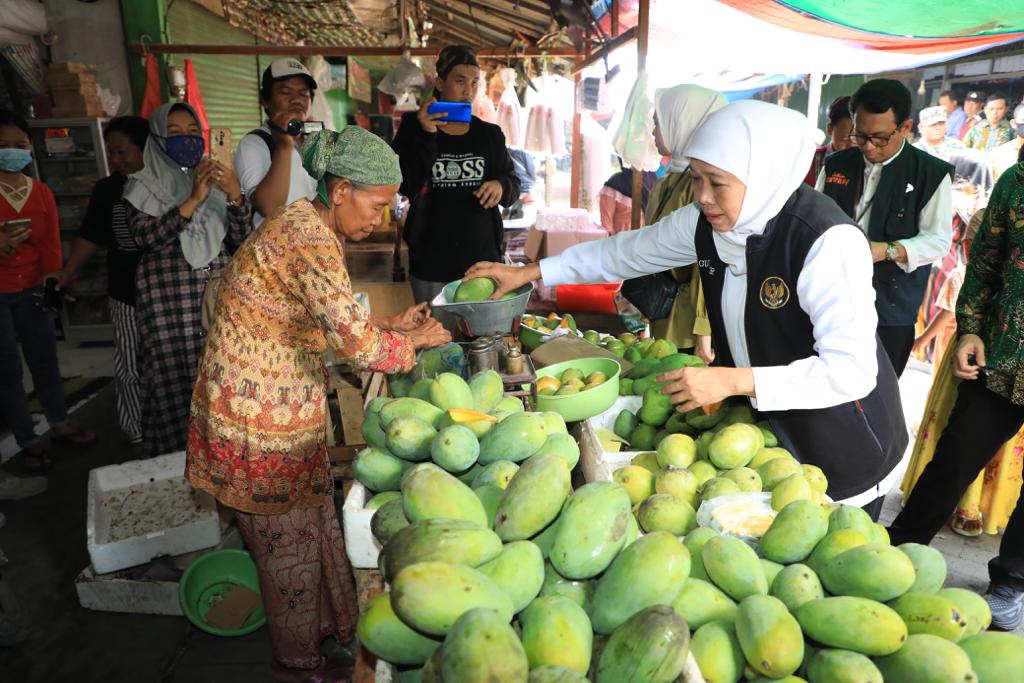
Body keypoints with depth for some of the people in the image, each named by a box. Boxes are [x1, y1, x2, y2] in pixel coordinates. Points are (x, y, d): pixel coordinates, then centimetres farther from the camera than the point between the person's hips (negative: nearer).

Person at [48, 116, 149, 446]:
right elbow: (90, 236, 14)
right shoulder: (105, 190, 5)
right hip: (126, 295, 3)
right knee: (129, 369, 7)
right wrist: (67, 273, 8)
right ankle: (137, 434, 23)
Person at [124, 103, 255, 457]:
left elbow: (241, 236, 4)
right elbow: (146, 236, -14)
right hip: (168, 297, -3)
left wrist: (236, 195, -13)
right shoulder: (145, 185, 3)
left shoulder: (214, 178, 13)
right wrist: (193, 200, -20)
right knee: (176, 377, -3)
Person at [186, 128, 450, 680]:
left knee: (308, 524, 22)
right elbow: (356, 343, -33)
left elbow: (327, 325, 14)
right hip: (262, 413, -9)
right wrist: (411, 342, -14)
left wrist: (391, 324, 3)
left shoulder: (314, 228, 7)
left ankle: (324, 624, 43)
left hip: (283, 403, 9)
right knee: (291, 539, 9)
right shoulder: (310, 240, -25)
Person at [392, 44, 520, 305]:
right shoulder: (413, 128, 4)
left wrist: (501, 186, -9)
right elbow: (405, 185, -8)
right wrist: (425, 135, -17)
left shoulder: (490, 134, 11)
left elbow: (513, 183, 14)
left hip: (482, 258, 2)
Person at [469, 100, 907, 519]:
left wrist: (733, 380, -35)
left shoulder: (828, 241, -30)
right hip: (763, 423, 6)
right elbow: (628, 251, 2)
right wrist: (526, 273, 2)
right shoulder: (706, 222, -10)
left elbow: (852, 370, -31)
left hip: (842, 447, -5)